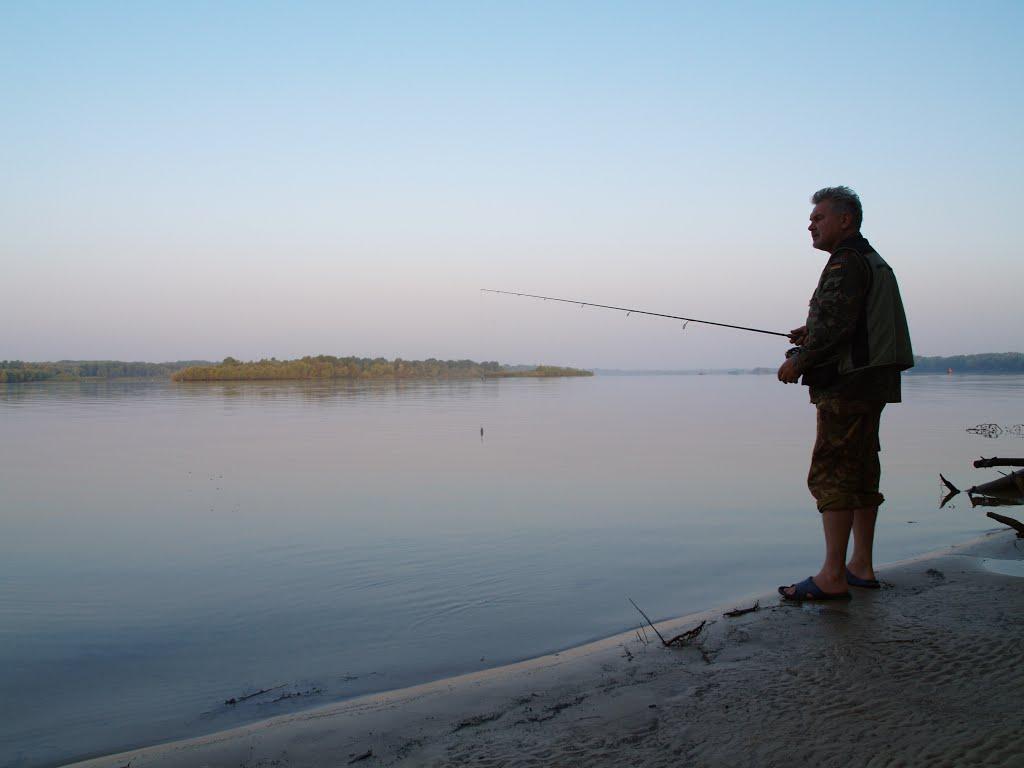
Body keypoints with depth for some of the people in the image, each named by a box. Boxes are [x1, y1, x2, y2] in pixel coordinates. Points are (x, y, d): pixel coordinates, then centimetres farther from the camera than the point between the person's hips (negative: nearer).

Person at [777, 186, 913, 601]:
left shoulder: (847, 262, -12)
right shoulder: (874, 262, 21)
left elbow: (837, 322, -22)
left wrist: (800, 360, -12)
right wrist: (812, 334, 16)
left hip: (846, 385, -11)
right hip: (871, 383, 11)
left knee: (830, 474, -10)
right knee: (861, 474, 13)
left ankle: (832, 577, -11)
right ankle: (861, 566, 19)